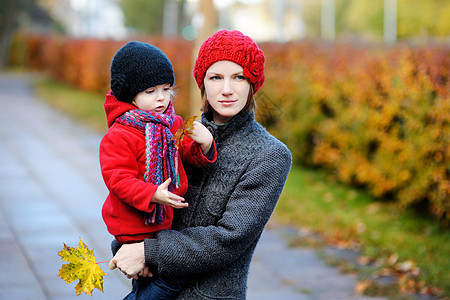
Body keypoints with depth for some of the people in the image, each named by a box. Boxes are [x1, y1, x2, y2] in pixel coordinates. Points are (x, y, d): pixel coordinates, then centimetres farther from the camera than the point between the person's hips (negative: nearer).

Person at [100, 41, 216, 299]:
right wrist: (152, 194, -32)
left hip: (166, 219, 7)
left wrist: (204, 145, -17)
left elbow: (190, 155, 6)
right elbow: (117, 178, -20)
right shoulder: (119, 135, -17)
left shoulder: (174, 124, 6)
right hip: (135, 225, -7)